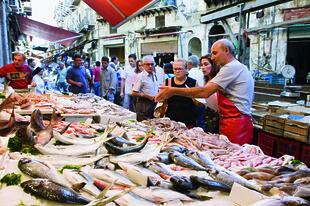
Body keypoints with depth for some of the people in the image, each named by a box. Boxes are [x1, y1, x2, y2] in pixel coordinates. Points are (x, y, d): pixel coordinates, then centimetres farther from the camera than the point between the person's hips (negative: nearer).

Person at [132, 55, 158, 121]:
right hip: (144, 105, -7)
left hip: (154, 103, 7)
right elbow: (134, 93, -15)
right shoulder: (141, 76, -11)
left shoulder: (154, 75, 11)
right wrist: (148, 96, -17)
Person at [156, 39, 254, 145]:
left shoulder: (232, 67, -13)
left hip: (235, 124, -10)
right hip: (239, 122, 10)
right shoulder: (239, 67, 20)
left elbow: (205, 92, -20)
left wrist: (174, 91, -17)